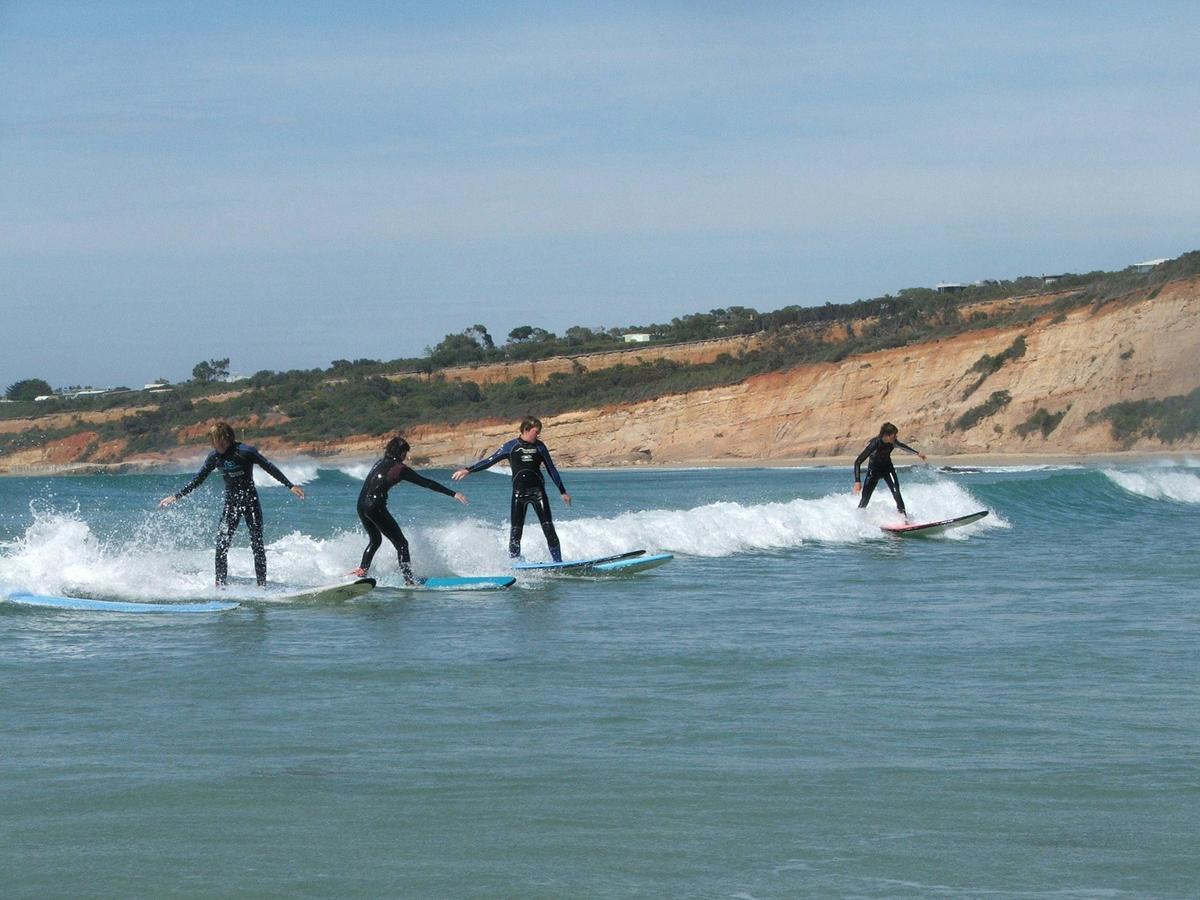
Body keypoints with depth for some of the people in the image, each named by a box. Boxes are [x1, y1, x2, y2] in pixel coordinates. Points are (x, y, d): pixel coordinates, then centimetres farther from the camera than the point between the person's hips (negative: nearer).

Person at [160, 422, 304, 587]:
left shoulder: (245, 452, -16)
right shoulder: (215, 457, -1)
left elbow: (270, 468, -11)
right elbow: (197, 480, 8)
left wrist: (290, 486, -14)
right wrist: (176, 496, 7)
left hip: (250, 501, -4)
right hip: (231, 503, 4)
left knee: (257, 545, -7)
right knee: (221, 546, -6)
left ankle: (262, 584, -2)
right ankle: (220, 584, -3)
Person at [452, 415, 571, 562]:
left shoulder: (539, 447, 7)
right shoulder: (511, 447, 2)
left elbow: (551, 469, 14)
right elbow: (489, 461, 6)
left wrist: (563, 491, 15)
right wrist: (468, 470, 0)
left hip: (538, 491, 1)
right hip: (519, 492, -1)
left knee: (548, 527, -9)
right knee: (516, 531, -4)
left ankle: (558, 562, -8)